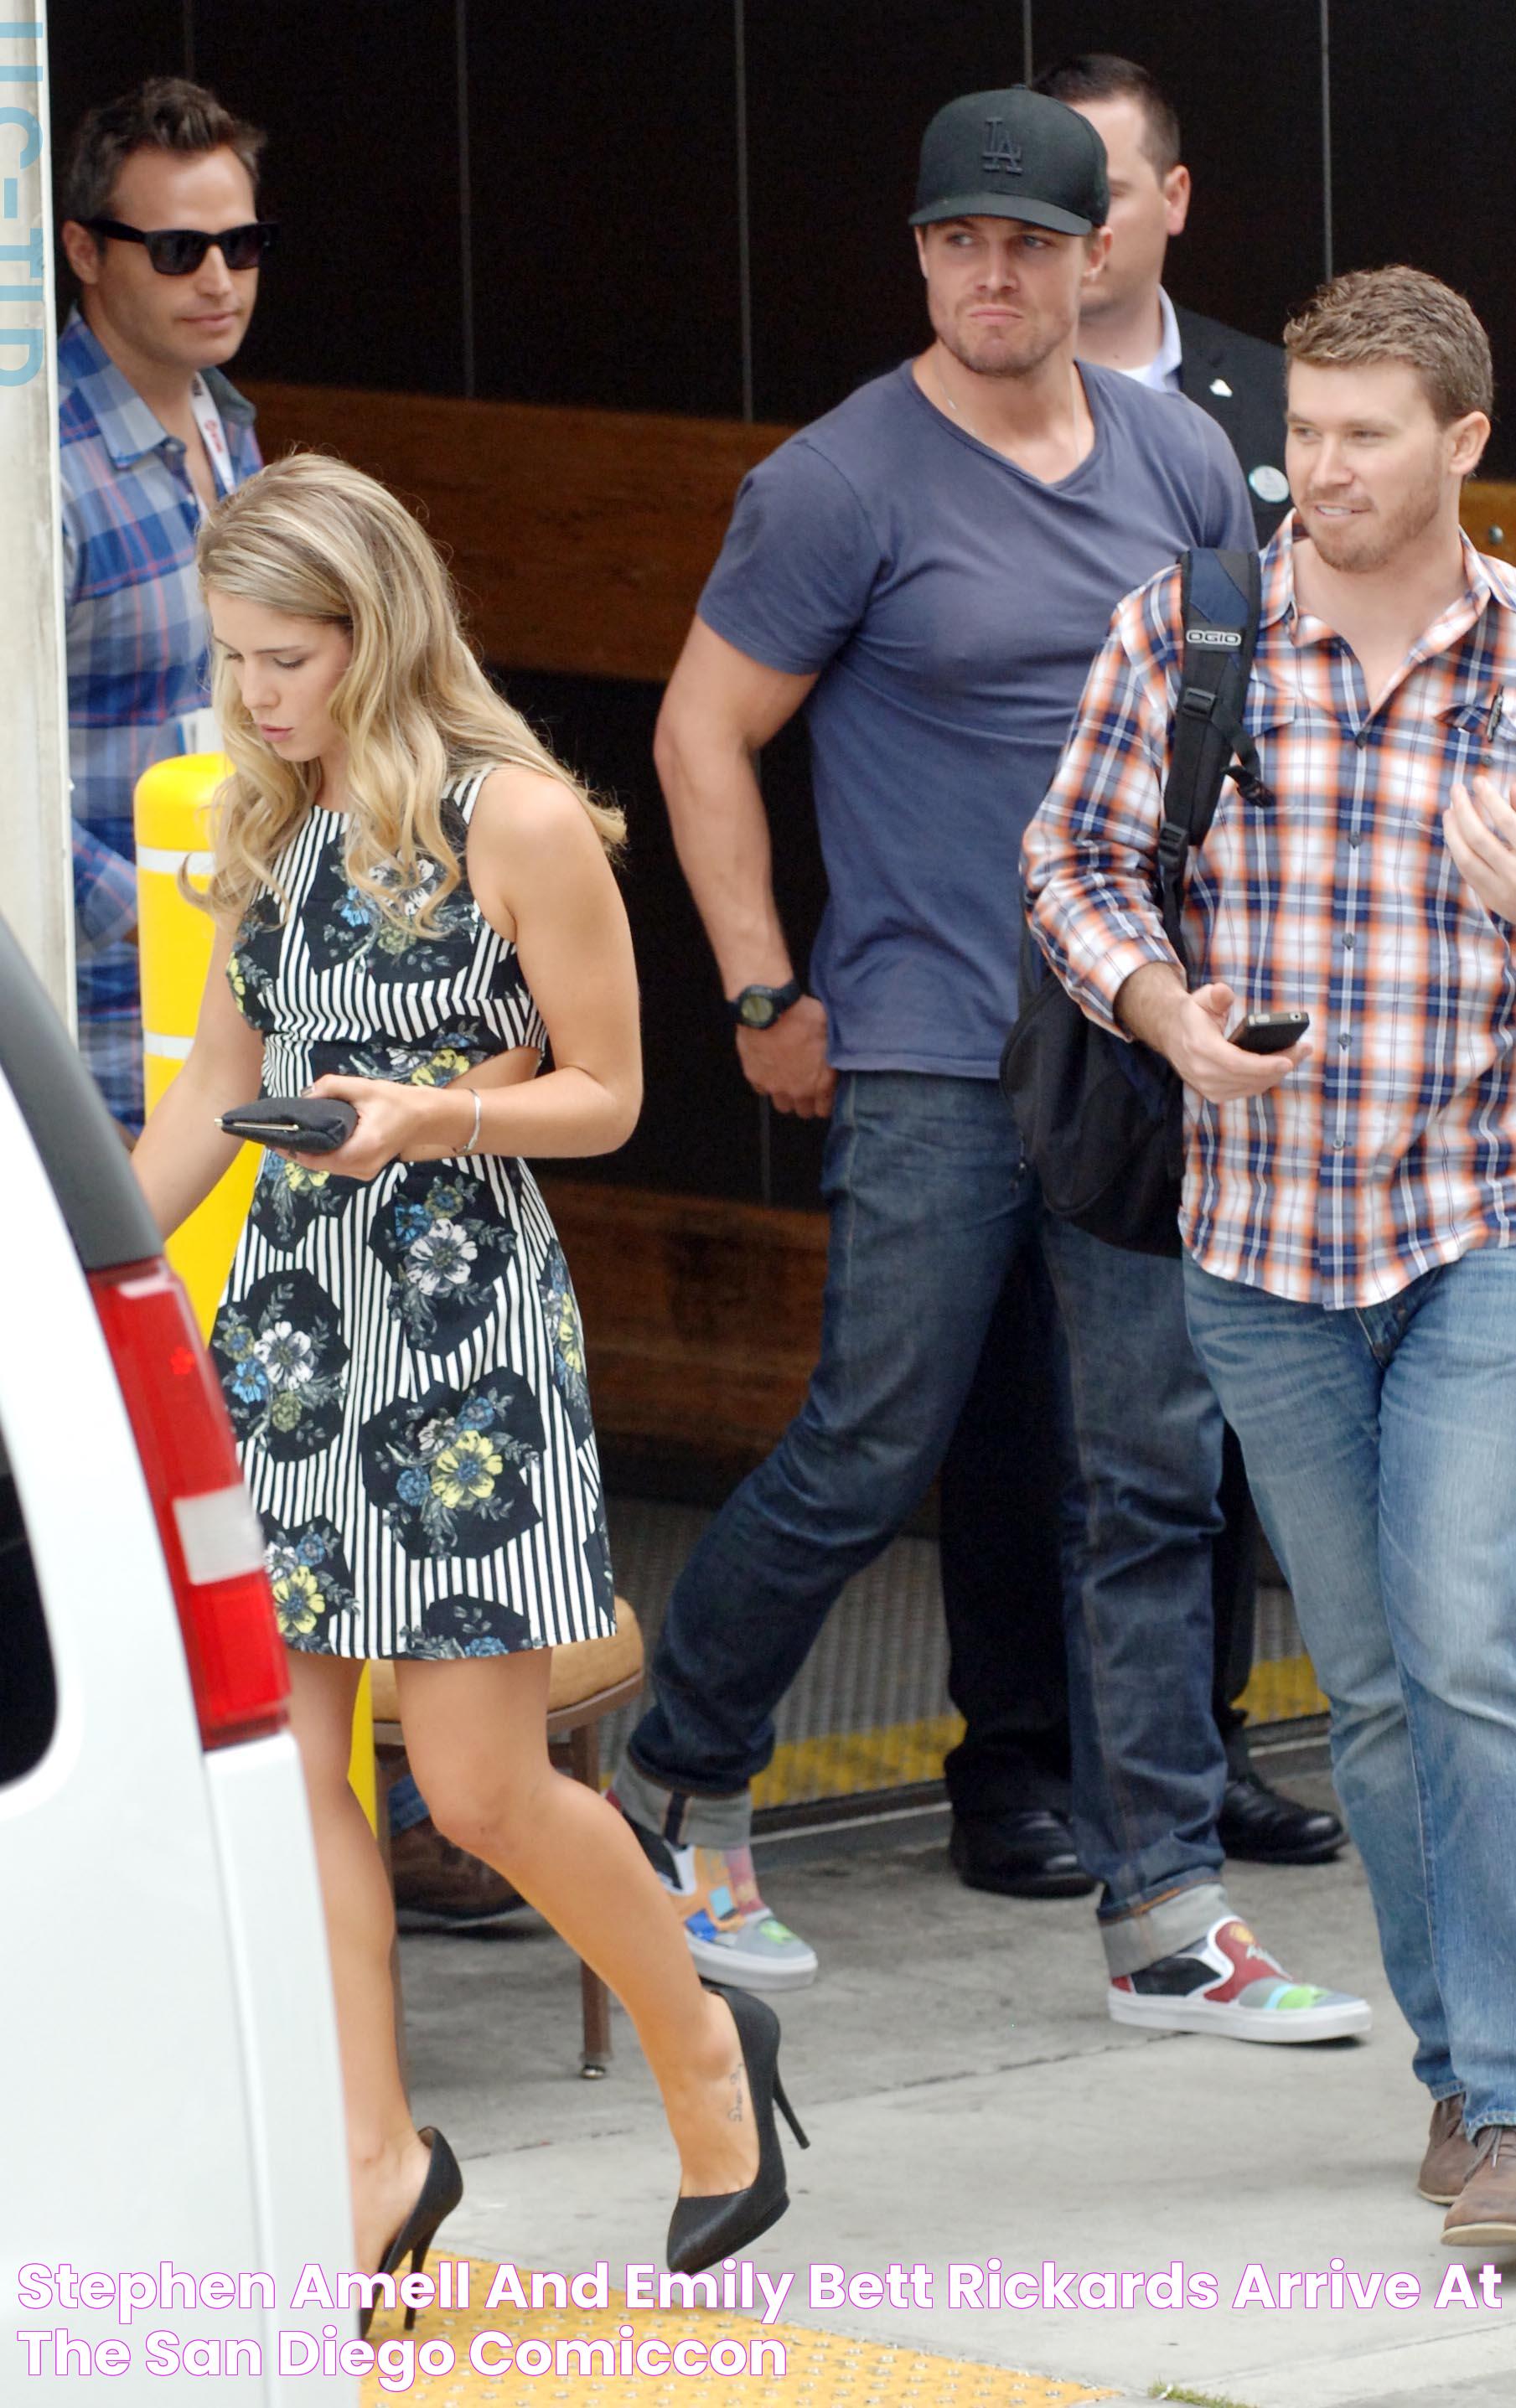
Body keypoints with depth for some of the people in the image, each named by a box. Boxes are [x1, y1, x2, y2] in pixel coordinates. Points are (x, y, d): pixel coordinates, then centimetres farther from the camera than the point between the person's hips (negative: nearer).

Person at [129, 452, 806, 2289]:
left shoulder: (520, 821, -9)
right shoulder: (263, 822, 9)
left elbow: (604, 1093, -5)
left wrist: (432, 1114, -22)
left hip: (464, 1312, -6)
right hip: (287, 1309, 6)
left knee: (478, 1786, -3)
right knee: (283, 1751, -2)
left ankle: (699, 2042, 22)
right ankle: (375, 2154, 7)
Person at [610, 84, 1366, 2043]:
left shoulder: (1179, 462, 8)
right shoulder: (843, 485, -7)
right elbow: (702, 736, -3)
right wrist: (764, 998, -6)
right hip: (929, 1055, -5)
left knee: (1160, 1474, 3)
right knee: (867, 1461, -3)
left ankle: (1164, 1905, 6)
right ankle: (679, 1787, 20)